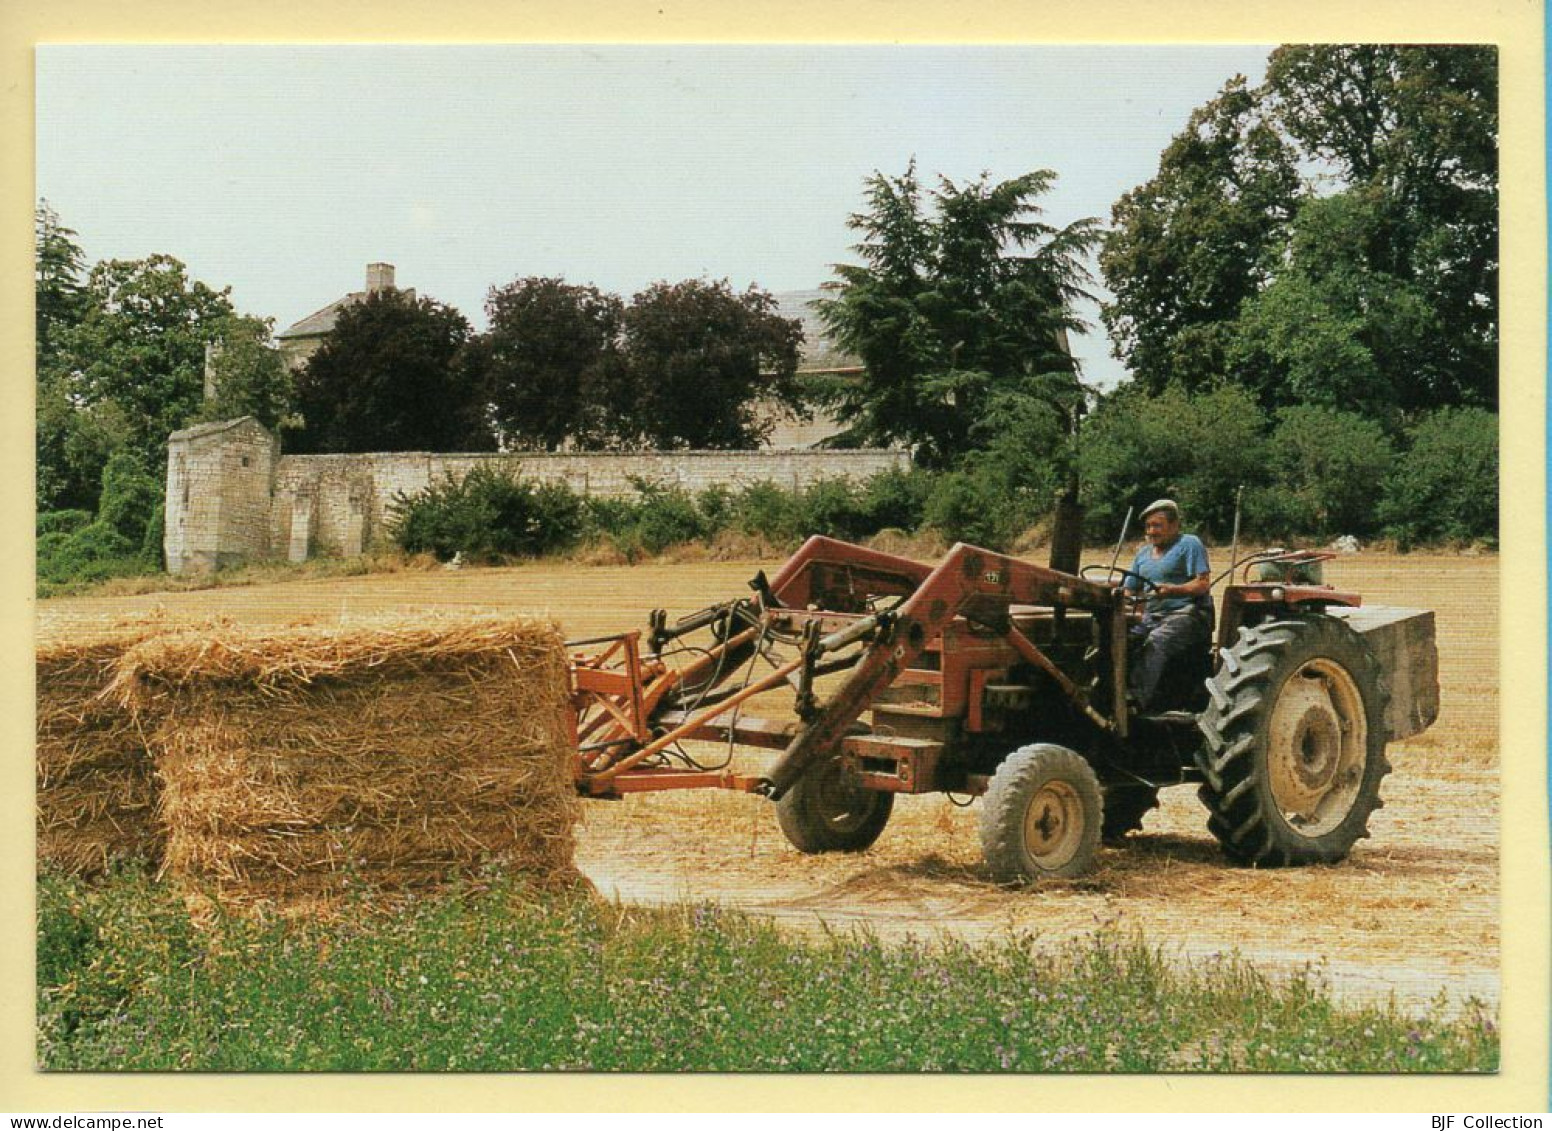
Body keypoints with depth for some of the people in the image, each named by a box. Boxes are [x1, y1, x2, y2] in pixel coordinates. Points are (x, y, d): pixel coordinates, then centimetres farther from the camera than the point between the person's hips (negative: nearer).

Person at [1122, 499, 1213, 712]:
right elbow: (1130, 591, 21)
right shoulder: (1143, 554, 22)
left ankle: (1138, 701, -42)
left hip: (1186, 613, -7)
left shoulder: (1189, 544, 1)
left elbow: (1203, 585, -9)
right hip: (1152, 616, 7)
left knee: (1154, 643, -34)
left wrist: (1173, 590, -25)